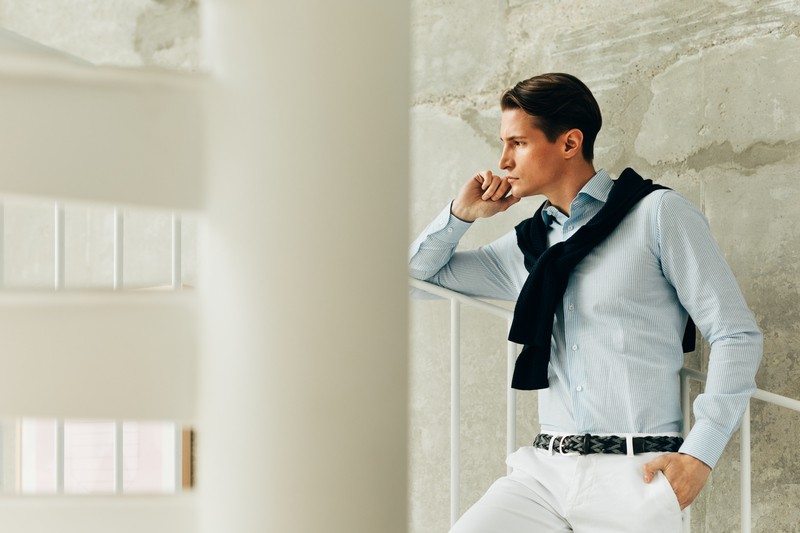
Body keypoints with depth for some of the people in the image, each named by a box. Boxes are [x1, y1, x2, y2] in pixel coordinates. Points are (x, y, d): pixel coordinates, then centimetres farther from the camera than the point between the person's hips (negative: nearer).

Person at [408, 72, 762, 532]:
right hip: (547, 471, 5)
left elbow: (737, 336, -2)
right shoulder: (527, 245, 17)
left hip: (636, 473, -4)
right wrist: (464, 213, 11)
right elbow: (423, 269, 31)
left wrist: (700, 455, -11)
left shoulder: (659, 214, 1)